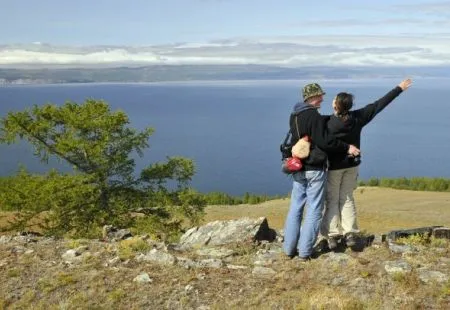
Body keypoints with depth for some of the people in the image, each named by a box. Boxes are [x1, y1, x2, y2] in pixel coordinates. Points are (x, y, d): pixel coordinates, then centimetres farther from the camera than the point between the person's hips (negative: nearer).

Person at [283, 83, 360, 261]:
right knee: (314, 210, 3)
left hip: (298, 169, 7)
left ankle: (289, 248, 16)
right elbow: (324, 141, -21)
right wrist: (347, 148, -12)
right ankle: (305, 251, 5)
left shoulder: (294, 116, 9)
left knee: (295, 208, 13)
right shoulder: (315, 116, -17)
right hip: (315, 169, -7)